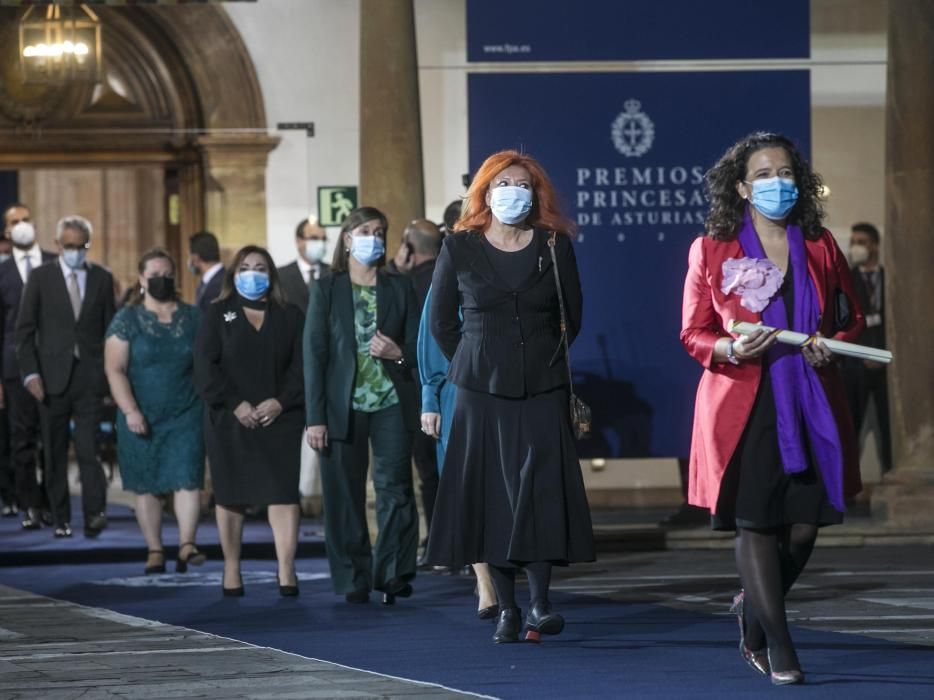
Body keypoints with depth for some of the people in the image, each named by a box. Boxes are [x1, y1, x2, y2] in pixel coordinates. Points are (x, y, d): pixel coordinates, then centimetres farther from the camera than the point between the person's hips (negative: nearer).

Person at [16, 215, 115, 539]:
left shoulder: (102, 278, 7)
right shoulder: (40, 277, 3)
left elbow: (110, 329, 10)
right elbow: (25, 330, 2)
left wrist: (111, 373, 2)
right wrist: (30, 373, -6)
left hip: (90, 376, 0)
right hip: (52, 378, 0)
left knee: (89, 448, -11)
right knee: (55, 452, 5)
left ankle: (94, 514, -14)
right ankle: (61, 519, 11)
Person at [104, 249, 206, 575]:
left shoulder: (194, 318, 6)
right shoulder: (127, 319, 0)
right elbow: (115, 369, -6)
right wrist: (130, 410, -16)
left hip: (186, 416, 1)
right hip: (142, 418, 0)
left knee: (187, 478, -12)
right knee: (146, 485, 3)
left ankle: (186, 545, -16)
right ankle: (155, 551, 10)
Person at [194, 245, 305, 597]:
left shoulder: (290, 316, 11)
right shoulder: (218, 315, 7)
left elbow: (301, 365, 2)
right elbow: (205, 366, -3)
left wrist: (280, 402, -13)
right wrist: (235, 404, -13)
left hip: (279, 419, 0)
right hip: (230, 420, 0)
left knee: (283, 492, -8)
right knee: (231, 496, 3)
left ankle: (286, 572, -12)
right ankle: (231, 570, 10)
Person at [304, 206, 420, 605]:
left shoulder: (399, 289, 11)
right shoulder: (326, 290, 6)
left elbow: (418, 349, 12)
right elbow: (314, 354, 1)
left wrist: (397, 353, -13)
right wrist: (315, 417, -6)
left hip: (391, 405, 1)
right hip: (344, 408, -1)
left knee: (395, 489, -8)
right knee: (345, 497, 0)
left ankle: (394, 574, -4)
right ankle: (354, 580, 6)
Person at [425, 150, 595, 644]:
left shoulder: (555, 246, 3)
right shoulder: (460, 248, 1)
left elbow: (572, 315, 13)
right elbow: (441, 320, 9)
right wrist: (473, 364, 9)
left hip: (542, 390, 0)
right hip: (482, 392, 0)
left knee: (541, 493, -9)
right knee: (491, 496, -1)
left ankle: (539, 603, -10)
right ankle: (507, 608, 5)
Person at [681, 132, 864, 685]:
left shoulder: (820, 248, 10)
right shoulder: (711, 251, 3)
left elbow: (853, 316, 18)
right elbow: (694, 334, 3)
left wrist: (833, 344, -5)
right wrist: (732, 349, -18)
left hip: (812, 405, 3)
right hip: (745, 405, -3)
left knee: (805, 525, 0)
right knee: (756, 522, -6)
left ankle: (754, 608, 28)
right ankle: (778, 647, 1)